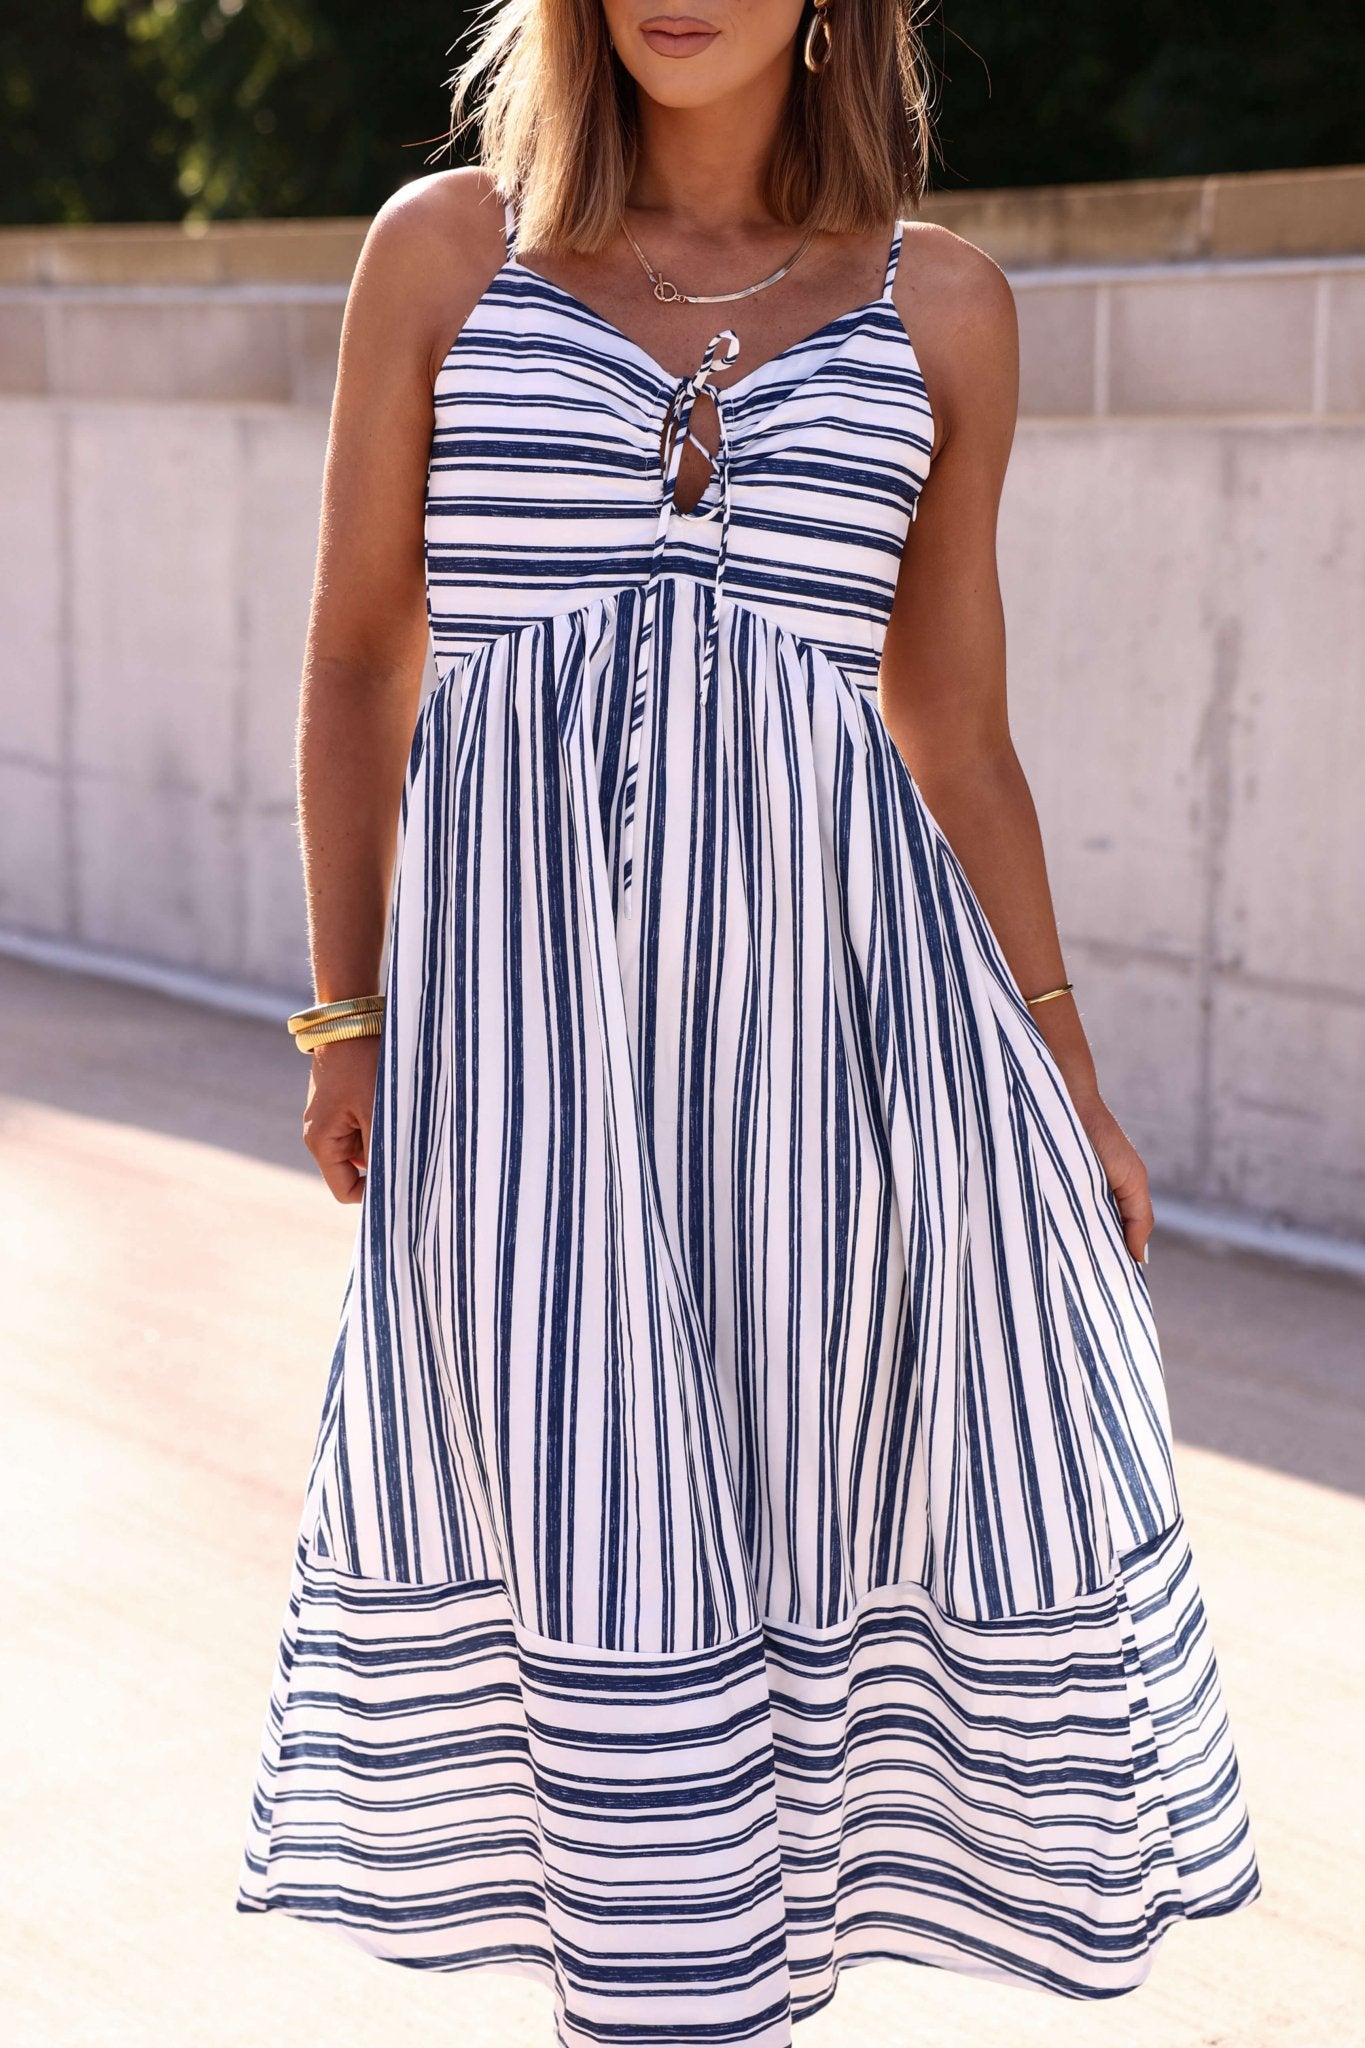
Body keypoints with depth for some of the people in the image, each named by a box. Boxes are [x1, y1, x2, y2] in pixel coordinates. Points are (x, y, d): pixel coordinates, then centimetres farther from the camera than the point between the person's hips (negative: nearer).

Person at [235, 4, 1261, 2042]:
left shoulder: (937, 303, 9)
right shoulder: (447, 247, 6)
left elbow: (958, 730, 12)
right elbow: (357, 665, 9)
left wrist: (1064, 1074, 11)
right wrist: (346, 1014, 5)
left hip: (825, 975, 1)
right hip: (521, 972, -1)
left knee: (799, 1504, 5)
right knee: (599, 1548, 2)